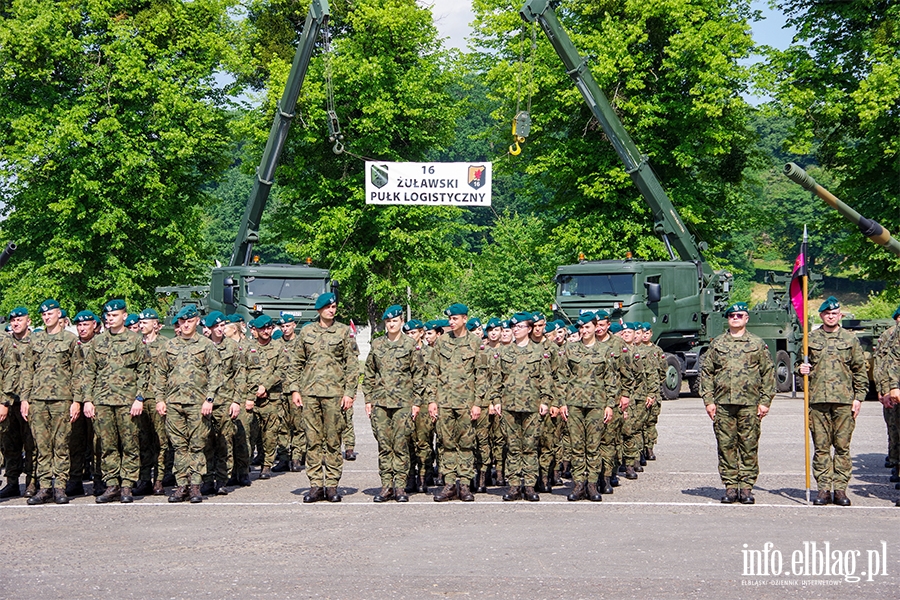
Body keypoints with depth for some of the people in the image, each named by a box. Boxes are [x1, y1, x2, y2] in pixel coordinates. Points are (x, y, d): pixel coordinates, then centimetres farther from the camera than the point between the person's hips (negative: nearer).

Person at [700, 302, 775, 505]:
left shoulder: (758, 344, 7)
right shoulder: (717, 343, 10)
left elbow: (769, 373, 6)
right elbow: (706, 372, 10)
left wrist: (765, 401, -1)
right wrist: (708, 400, 1)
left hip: (750, 404, -1)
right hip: (723, 404, 1)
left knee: (749, 446, 0)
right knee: (726, 446, 2)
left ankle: (746, 487, 6)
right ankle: (730, 486, 8)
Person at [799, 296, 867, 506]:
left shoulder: (850, 339, 8)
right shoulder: (811, 339, 10)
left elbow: (860, 371, 9)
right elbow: (803, 365, 20)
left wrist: (858, 398, 1)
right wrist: (802, 370, -4)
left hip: (844, 401, -1)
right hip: (818, 400, 1)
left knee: (842, 446, 0)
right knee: (821, 447, 1)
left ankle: (840, 488, 5)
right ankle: (823, 487, 5)